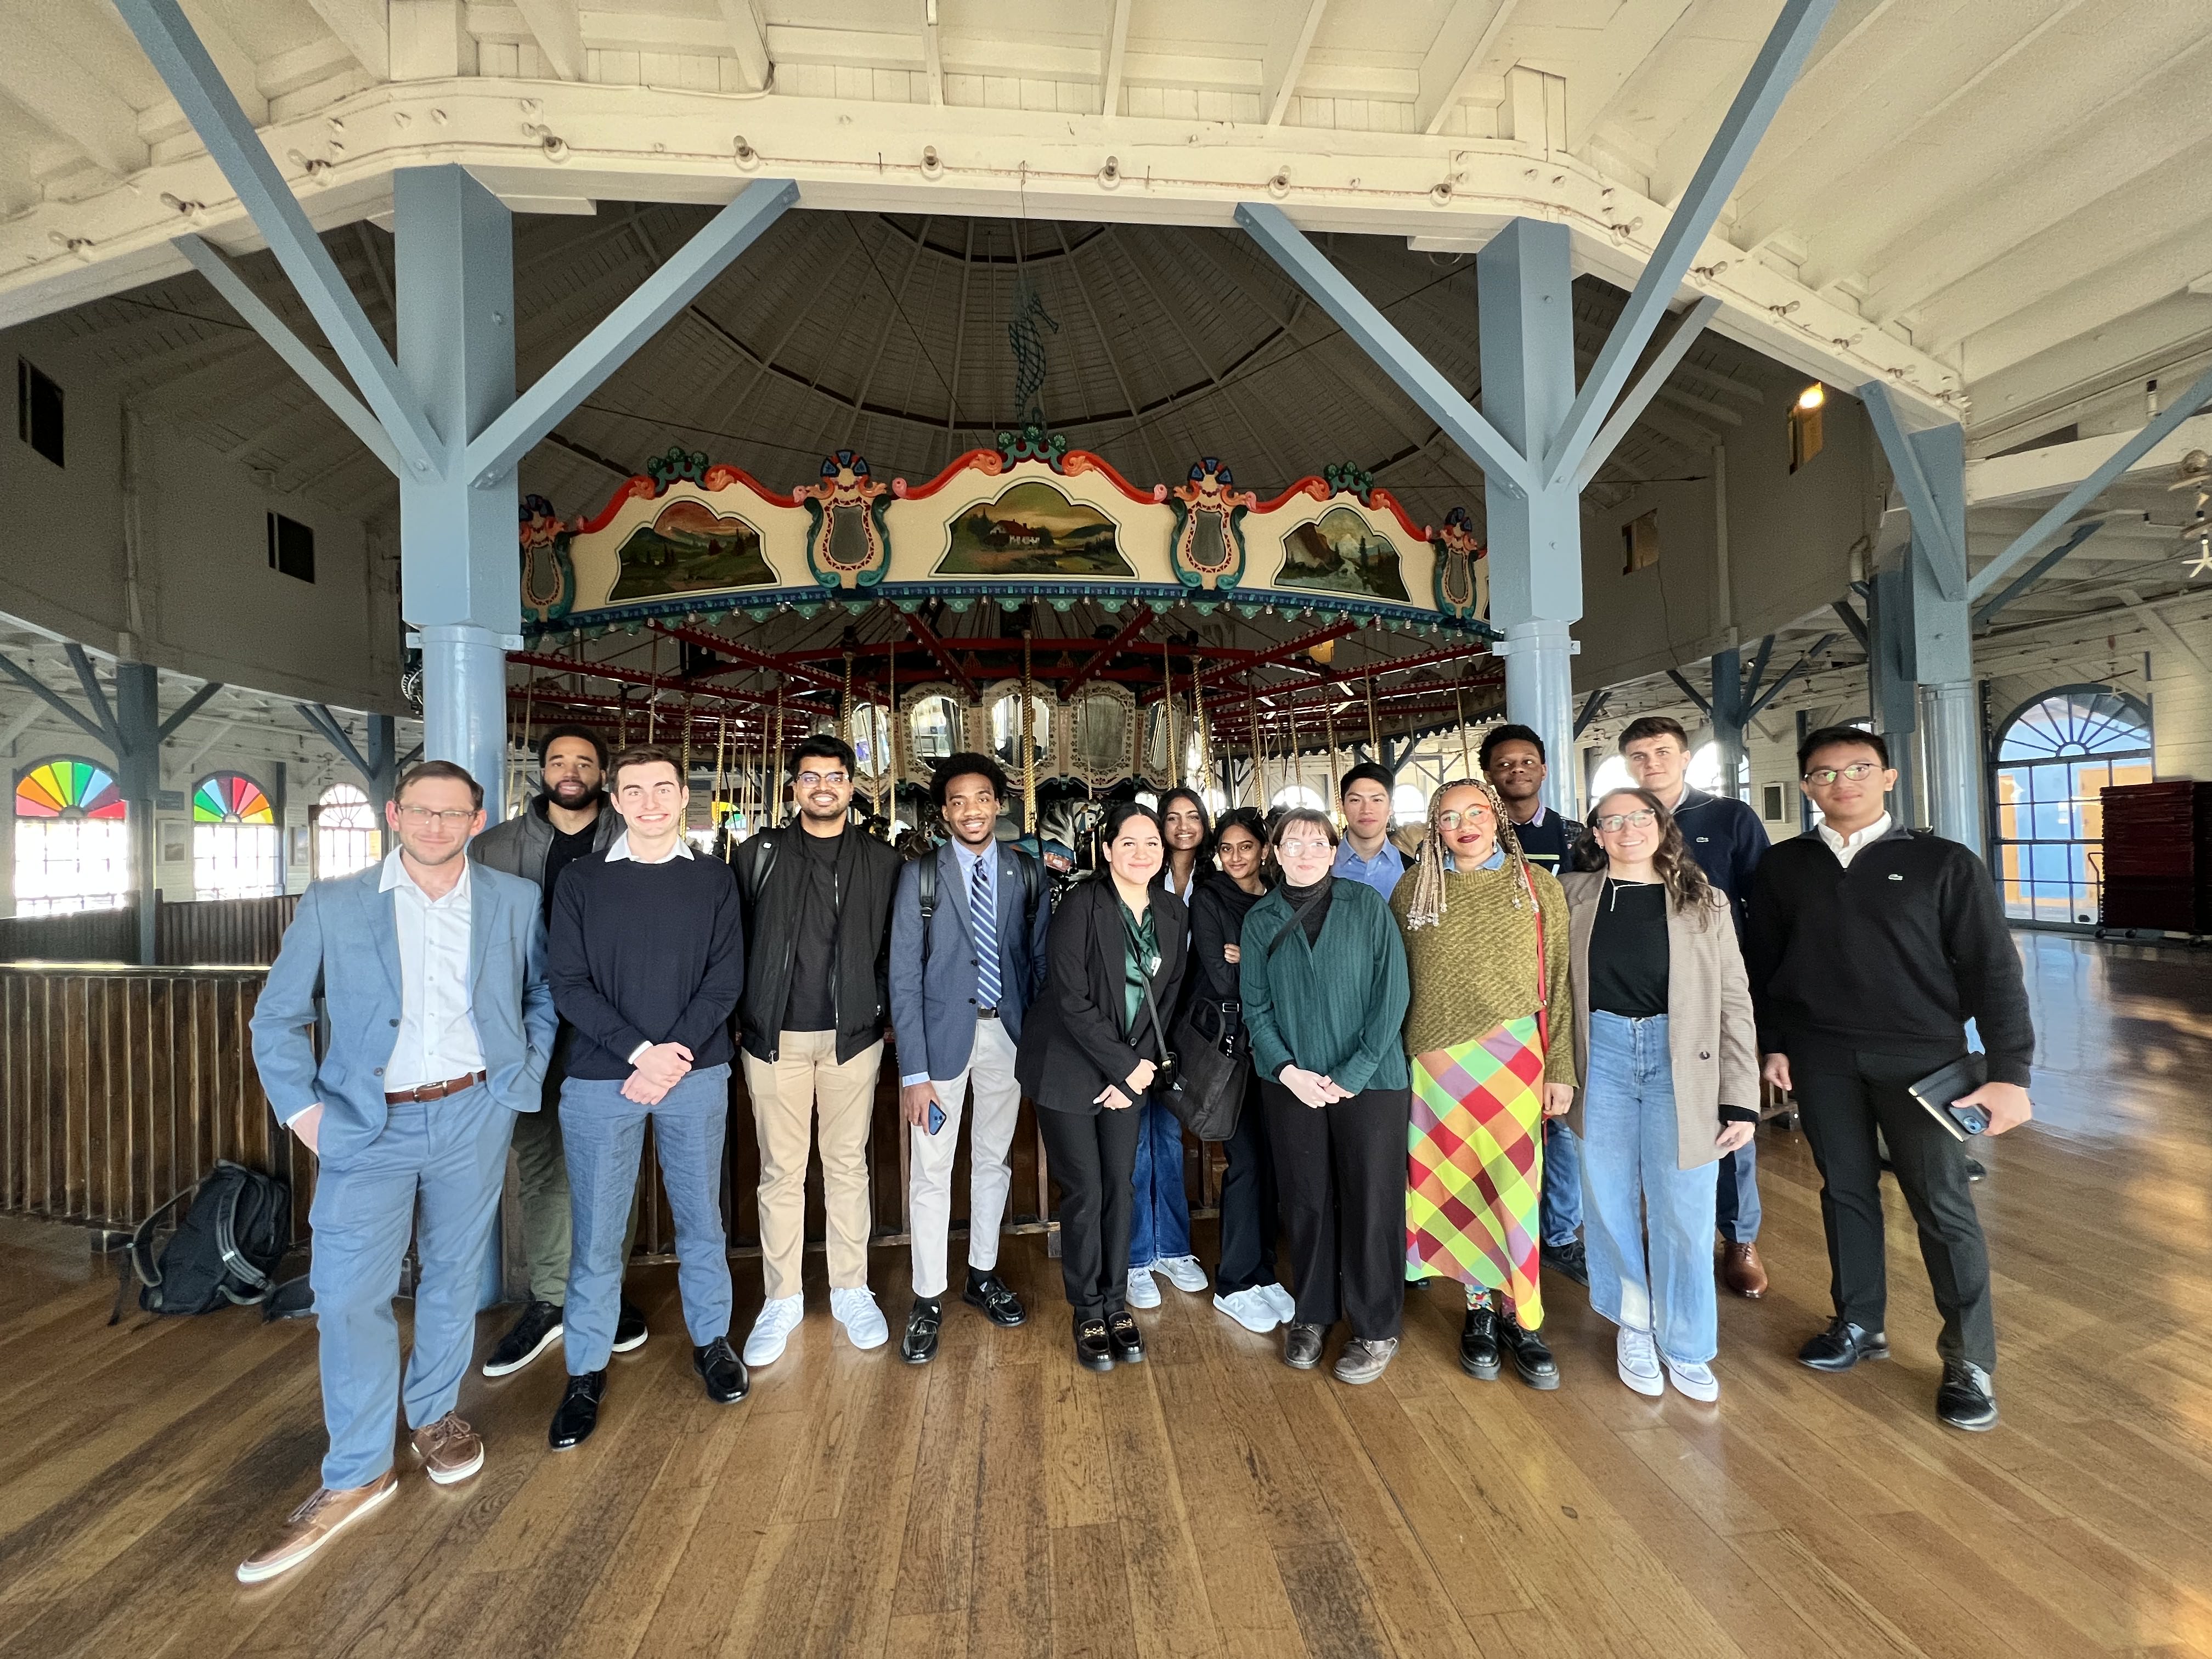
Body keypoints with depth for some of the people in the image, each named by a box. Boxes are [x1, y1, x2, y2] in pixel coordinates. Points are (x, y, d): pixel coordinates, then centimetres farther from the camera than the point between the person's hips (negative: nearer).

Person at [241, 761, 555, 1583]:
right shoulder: (331, 906, -1)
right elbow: (277, 1018, 6)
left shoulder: (515, 901, 1)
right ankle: (356, 1475, 18)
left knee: (453, 1277, 14)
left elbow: (542, 997, 12)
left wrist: (524, 1079, 3)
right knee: (348, 1294, -1)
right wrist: (302, 1107, -4)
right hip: (367, 1126, 0)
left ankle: (435, 1415, 37)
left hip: (472, 1117, 1)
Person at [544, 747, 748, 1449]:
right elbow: (568, 985, -4)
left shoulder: (715, 879, 3)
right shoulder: (581, 882, 2)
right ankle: (587, 1371, 27)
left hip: (696, 1075, 1)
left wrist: (677, 1053, -14)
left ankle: (711, 1341, 32)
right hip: (601, 1078, 0)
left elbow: (726, 977, -3)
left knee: (701, 1217, 13)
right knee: (596, 1231, 8)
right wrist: (640, 1051, -14)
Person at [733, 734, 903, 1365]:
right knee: (780, 1171, 9)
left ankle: (851, 1290, 27)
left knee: (848, 1165, 11)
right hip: (775, 1036, 0)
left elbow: (894, 947, 6)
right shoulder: (759, 855, 2)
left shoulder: (881, 861, 3)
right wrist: (744, 1014, 0)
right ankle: (782, 1299, 26)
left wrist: (880, 1006, -1)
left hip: (852, 1035, 0)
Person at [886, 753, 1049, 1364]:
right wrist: (913, 1071, -12)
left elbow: (1040, 959, 4)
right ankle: (928, 1298, 23)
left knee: (993, 1159, 16)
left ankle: (983, 1274, 36)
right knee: (931, 1170, 5)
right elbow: (904, 975, -8)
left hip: (1007, 1032, 2)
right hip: (942, 1032, -2)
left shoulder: (1028, 873, 0)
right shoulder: (920, 875, -6)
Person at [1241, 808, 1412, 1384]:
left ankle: (1377, 1329, 25)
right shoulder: (1260, 920, 4)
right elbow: (1255, 1006, 4)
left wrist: (1354, 1072, -12)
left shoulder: (1367, 906, -3)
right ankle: (1312, 1314, 31)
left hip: (1370, 1080, -2)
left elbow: (1392, 992, -7)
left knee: (1372, 1201, 6)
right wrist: (1287, 1070, -10)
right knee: (1307, 1201, 11)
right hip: (1291, 1082, 2)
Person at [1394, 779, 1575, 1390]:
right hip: (1435, 1061, 1)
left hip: (1515, 1058, 0)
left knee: (1514, 1187, 3)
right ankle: (1480, 1309, 25)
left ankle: (1521, 1318, 21)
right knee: (1455, 1186, 7)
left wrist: (1560, 1069, 0)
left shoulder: (1537, 885, 2)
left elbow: (1558, 983, 3)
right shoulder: (1413, 890, 3)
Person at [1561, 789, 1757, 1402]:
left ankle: (1684, 1345, 28)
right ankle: (1632, 1328, 33)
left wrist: (1742, 1100, -4)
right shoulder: (1575, 896, 3)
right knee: (1611, 1205, 11)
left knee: (1684, 1214, 6)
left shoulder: (1705, 903, 1)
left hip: (1681, 1065, -1)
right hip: (1602, 1058, 1)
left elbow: (1734, 1005, -1)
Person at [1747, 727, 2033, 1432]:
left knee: (1942, 1204, 3)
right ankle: (1859, 1324, 28)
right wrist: (1772, 1044, 4)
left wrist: (2010, 1072, -8)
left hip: (1922, 1058, -2)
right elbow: (1762, 964, 7)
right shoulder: (1783, 867, 3)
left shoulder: (1943, 863, -2)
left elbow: (1991, 969, -3)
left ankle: (1970, 1361, 19)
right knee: (1846, 1190, 12)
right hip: (1821, 1058, 2)